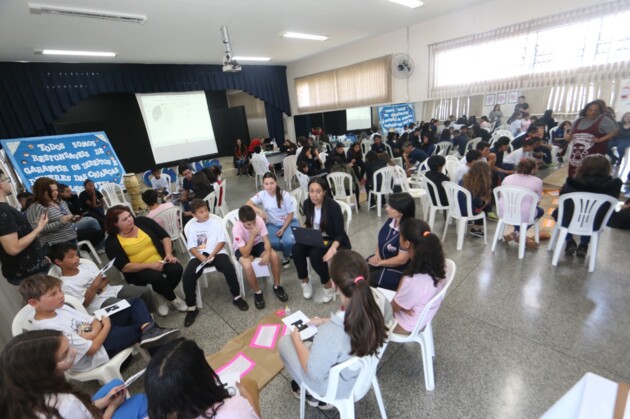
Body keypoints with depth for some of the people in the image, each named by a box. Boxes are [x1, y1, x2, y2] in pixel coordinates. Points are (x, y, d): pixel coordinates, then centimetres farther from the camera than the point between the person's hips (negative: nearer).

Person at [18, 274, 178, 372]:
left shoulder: (60, 308, 0)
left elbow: (94, 321, 4)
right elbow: (92, 348, -23)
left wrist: (92, 333, -18)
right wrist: (107, 325, -11)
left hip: (99, 332, 8)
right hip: (99, 350, -8)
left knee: (136, 302, -6)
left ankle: (150, 330, -26)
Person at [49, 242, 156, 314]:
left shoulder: (87, 265, 6)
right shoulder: (65, 285, -9)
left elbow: (106, 279, 10)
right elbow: (83, 305, -11)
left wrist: (100, 286, -11)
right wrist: (93, 288, -20)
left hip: (111, 290, 6)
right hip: (98, 303, -6)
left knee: (145, 291, -9)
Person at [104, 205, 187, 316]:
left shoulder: (143, 221, -3)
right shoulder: (112, 242, -9)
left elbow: (165, 236, 1)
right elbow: (124, 267, -13)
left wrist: (169, 254, -13)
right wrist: (149, 265, -23)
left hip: (160, 260, 3)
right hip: (138, 270, -2)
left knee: (177, 269, -25)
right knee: (156, 277, -33)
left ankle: (163, 296, 4)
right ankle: (173, 299, -3)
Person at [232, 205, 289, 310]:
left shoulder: (259, 220, -25)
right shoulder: (237, 228, -33)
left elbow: (266, 240, -19)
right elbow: (245, 253, -33)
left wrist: (267, 255, -37)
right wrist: (253, 235, -39)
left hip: (257, 244, 3)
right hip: (242, 249, -3)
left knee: (274, 256, -23)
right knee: (247, 266, -33)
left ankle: (277, 286, 0)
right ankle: (257, 292, -6)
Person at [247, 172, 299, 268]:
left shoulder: (285, 195, -15)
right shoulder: (262, 194, -9)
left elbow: (291, 214, -10)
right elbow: (248, 204, -11)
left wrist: (283, 229, -16)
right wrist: (260, 211, -26)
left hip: (289, 222, -2)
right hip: (273, 224, 2)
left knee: (288, 241, -31)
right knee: (272, 243, -28)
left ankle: (286, 256, 7)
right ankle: (288, 251, 7)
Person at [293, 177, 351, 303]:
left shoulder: (333, 206, -21)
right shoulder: (307, 204, -5)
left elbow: (340, 234, -19)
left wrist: (333, 248, -39)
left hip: (334, 241, -5)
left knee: (315, 255, -33)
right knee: (296, 249, -24)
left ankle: (328, 284, -5)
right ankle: (305, 281, 1)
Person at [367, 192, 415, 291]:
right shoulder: (390, 220, -5)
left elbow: (401, 259, -25)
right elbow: (381, 239, 10)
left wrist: (379, 263, -15)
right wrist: (377, 254, -6)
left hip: (398, 271, -7)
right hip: (381, 258, 7)